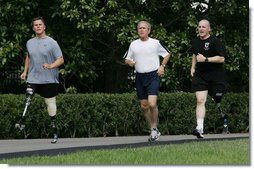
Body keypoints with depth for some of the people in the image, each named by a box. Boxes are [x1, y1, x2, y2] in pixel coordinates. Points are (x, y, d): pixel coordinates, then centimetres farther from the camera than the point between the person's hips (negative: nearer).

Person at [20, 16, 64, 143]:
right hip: (32, 79, 3)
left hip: (49, 79, -3)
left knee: (50, 103, 3)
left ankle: (54, 130, 12)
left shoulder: (51, 43, -4)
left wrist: (50, 66, -23)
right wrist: (25, 72, 19)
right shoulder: (30, 43, 11)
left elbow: (61, 60, -6)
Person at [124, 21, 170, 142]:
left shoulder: (155, 43, 1)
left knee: (152, 104, -20)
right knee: (143, 106, 7)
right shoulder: (133, 44, 10)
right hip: (139, 77, 4)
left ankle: (154, 128, -2)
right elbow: (127, 59, 17)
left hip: (153, 76, -4)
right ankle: (153, 130, 21)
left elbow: (167, 54, 14)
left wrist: (162, 66, 0)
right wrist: (129, 62, -6)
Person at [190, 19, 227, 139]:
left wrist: (205, 59, -23)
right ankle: (200, 128, -21)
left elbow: (221, 58, -18)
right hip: (200, 75, 4)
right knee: (200, 100, -12)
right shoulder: (195, 41, 10)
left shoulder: (215, 41, -11)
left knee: (218, 101, 5)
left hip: (216, 76, -4)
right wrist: (193, 67, 21)